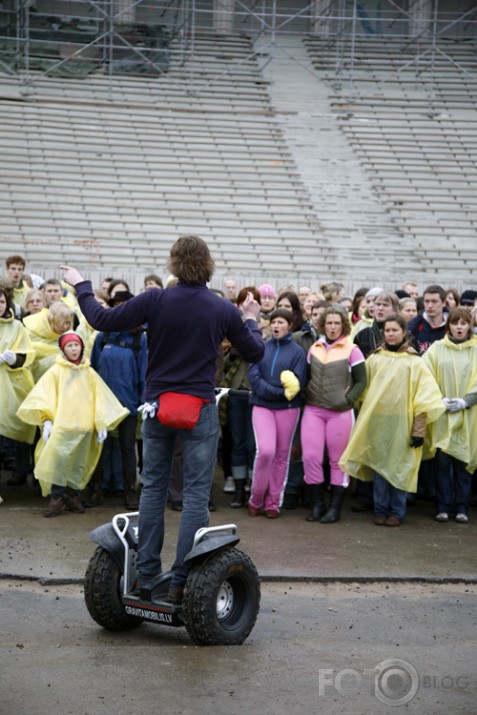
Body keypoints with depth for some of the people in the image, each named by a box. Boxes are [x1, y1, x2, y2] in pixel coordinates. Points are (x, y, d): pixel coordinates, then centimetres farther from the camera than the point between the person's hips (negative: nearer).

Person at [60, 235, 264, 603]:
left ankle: (147, 573, 16)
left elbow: (103, 319, -5)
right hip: (201, 409, -1)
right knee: (196, 493, 2)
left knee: (153, 487, 13)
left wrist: (81, 287, 12)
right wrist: (251, 320, 27)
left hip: (158, 404, 2)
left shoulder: (155, 301, -8)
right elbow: (255, 352, 7)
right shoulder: (224, 310, -5)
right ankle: (182, 580, -2)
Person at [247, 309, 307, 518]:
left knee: (281, 455, 5)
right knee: (265, 450, -15)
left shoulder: (297, 351, 3)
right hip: (262, 405, -1)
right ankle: (256, 499, 2)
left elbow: (299, 383, -5)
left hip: (287, 407, 1)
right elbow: (253, 376, -5)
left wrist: (285, 390, -17)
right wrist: (277, 391, -16)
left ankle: (273, 502, 15)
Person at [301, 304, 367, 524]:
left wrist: (348, 399, -14)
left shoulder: (352, 351, -2)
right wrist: (304, 395, 1)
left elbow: (361, 381, -1)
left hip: (340, 412, -3)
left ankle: (335, 507, 12)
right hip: (312, 409, 3)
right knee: (310, 457, -3)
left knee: (338, 461, 4)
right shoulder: (314, 348, 10)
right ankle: (317, 504, 10)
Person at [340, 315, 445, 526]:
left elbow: (423, 399, -1)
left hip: (401, 422, -2)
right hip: (376, 421, 2)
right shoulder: (374, 359, 8)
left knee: (399, 467, 0)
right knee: (379, 465, 3)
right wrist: (362, 417, 6)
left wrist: (419, 430, -6)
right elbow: (363, 389, 12)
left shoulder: (414, 362, 2)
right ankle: (380, 510, 13)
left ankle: (397, 512, 11)